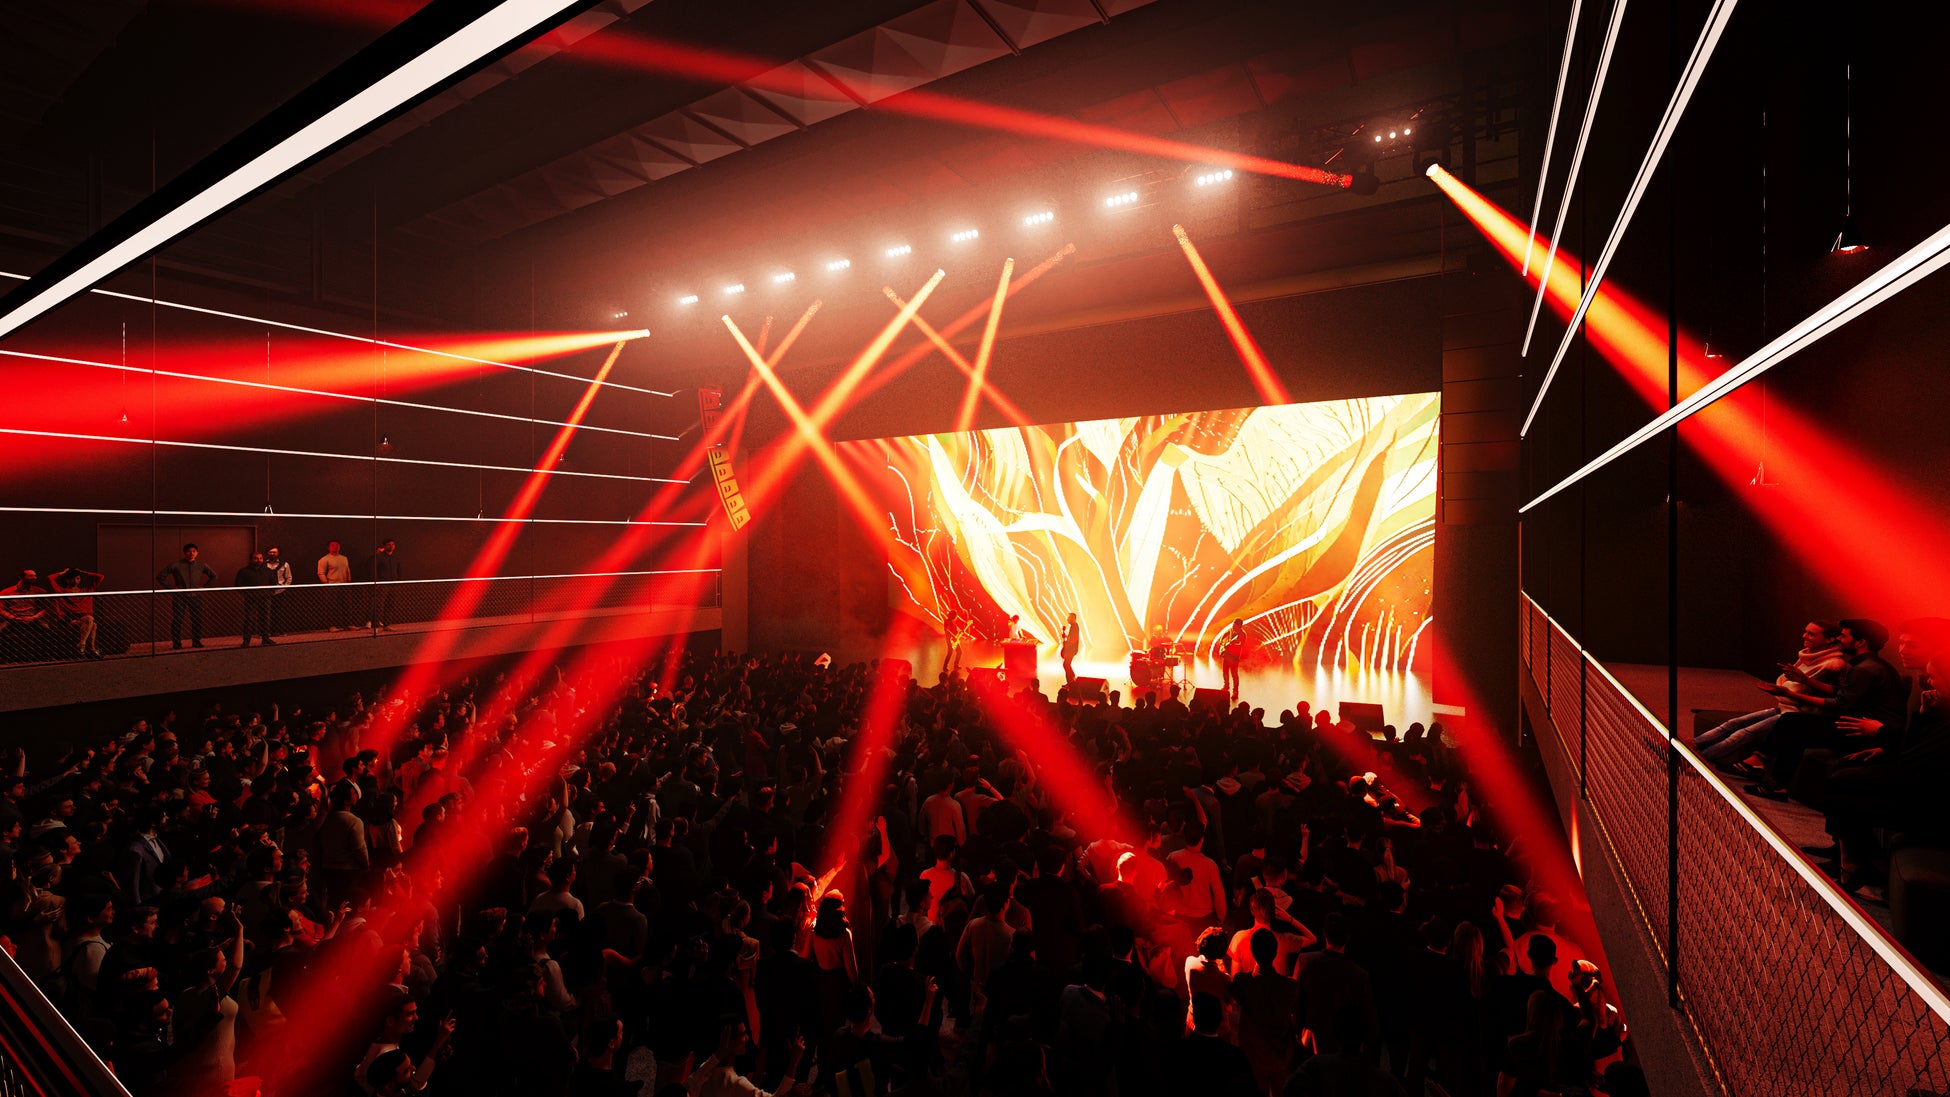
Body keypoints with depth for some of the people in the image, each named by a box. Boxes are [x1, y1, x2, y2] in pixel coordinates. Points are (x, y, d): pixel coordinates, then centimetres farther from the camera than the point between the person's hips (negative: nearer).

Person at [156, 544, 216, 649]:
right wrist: (171, 588, -6)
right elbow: (160, 576, 1)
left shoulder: (201, 565, 8)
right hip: (180, 597, -3)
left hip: (195, 596, 3)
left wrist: (205, 587, 8)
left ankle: (196, 642, 13)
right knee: (177, 620, -3)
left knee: (197, 620, 4)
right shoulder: (176, 565, -2)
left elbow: (214, 576, 20)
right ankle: (176, 643, 4)